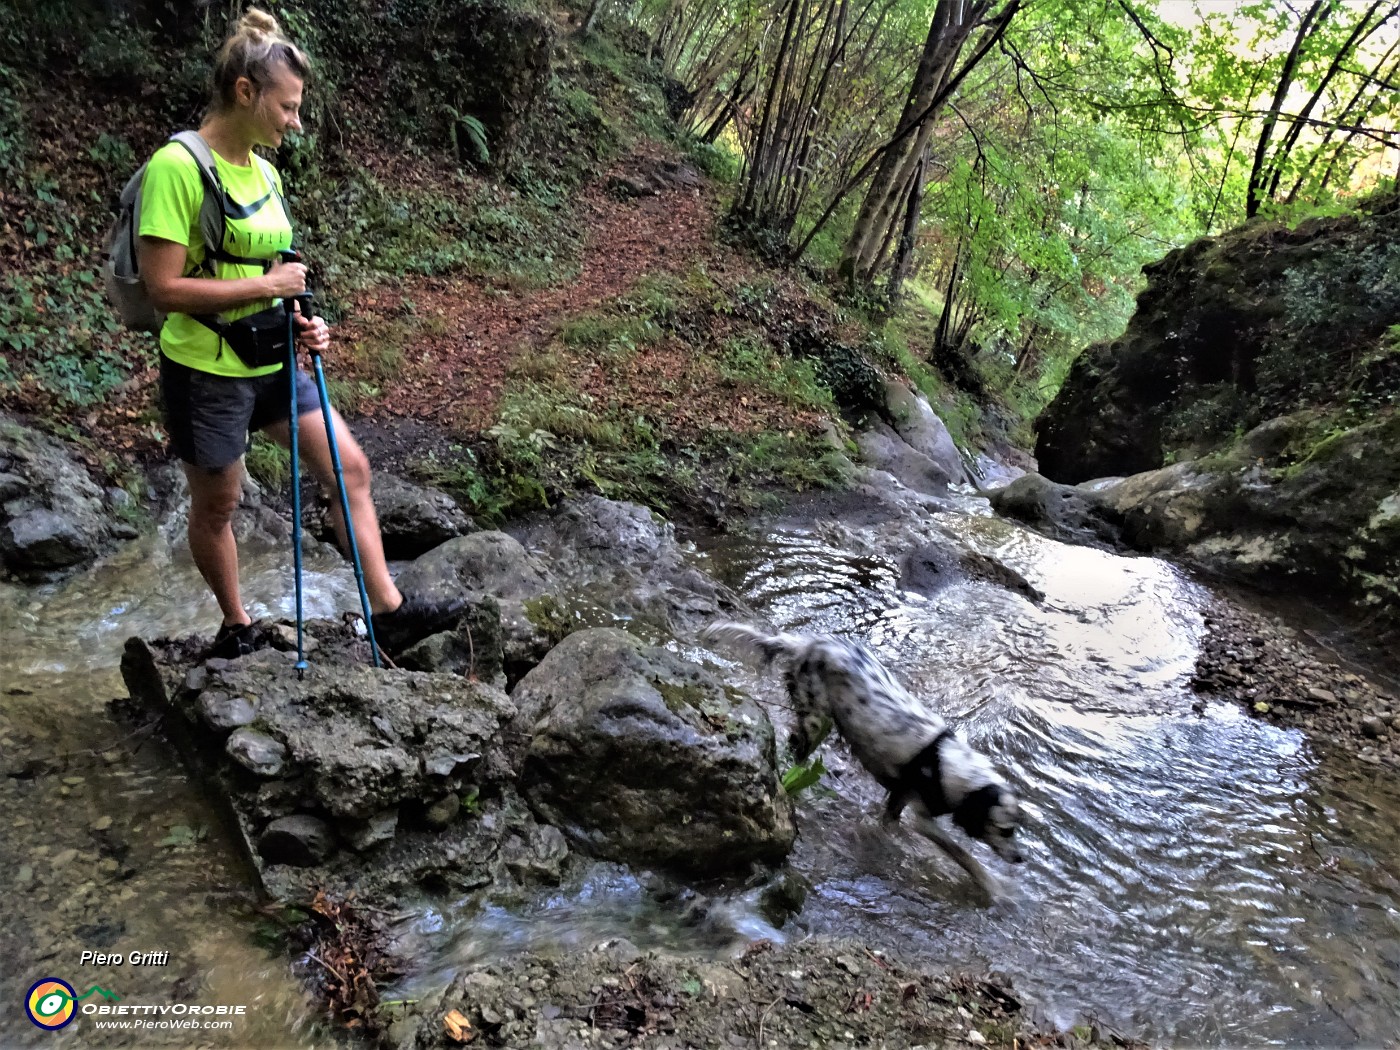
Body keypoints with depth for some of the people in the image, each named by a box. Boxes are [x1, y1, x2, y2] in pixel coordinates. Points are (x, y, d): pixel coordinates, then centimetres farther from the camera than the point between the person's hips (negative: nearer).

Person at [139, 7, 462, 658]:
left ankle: (388, 611, 10)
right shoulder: (177, 166, -17)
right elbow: (164, 288, -21)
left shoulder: (264, 171, 7)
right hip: (206, 371, -7)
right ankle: (236, 626, 31)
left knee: (350, 468, 2)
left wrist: (300, 321, -2)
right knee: (217, 503, 10)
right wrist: (269, 285, -18)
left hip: (271, 362, 7)